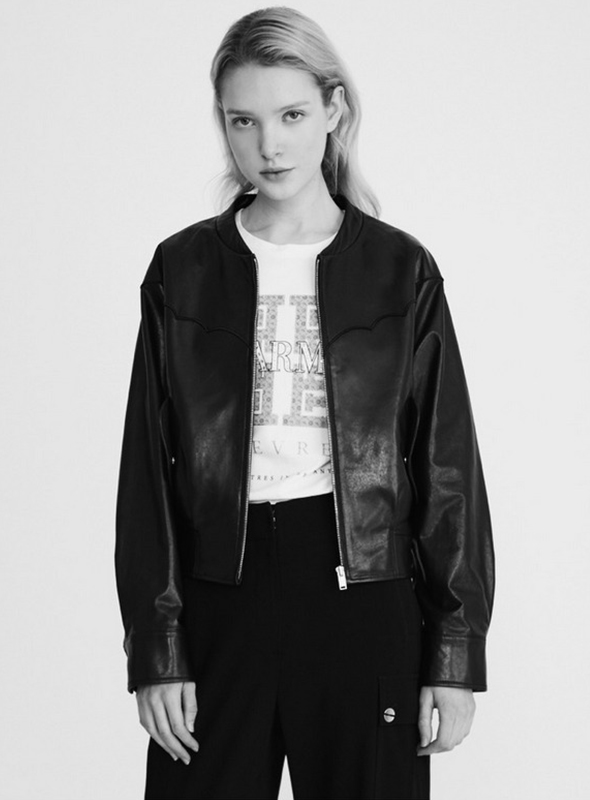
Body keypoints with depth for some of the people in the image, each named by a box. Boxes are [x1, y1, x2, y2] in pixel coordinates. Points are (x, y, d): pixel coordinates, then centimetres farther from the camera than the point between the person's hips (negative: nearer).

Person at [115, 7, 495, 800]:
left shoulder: (400, 270, 1)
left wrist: (459, 650, -3)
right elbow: (148, 465, 3)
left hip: (363, 592, -1)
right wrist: (154, 648, -3)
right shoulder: (183, 269, 3)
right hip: (220, 592, 1)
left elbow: (449, 464, 1)